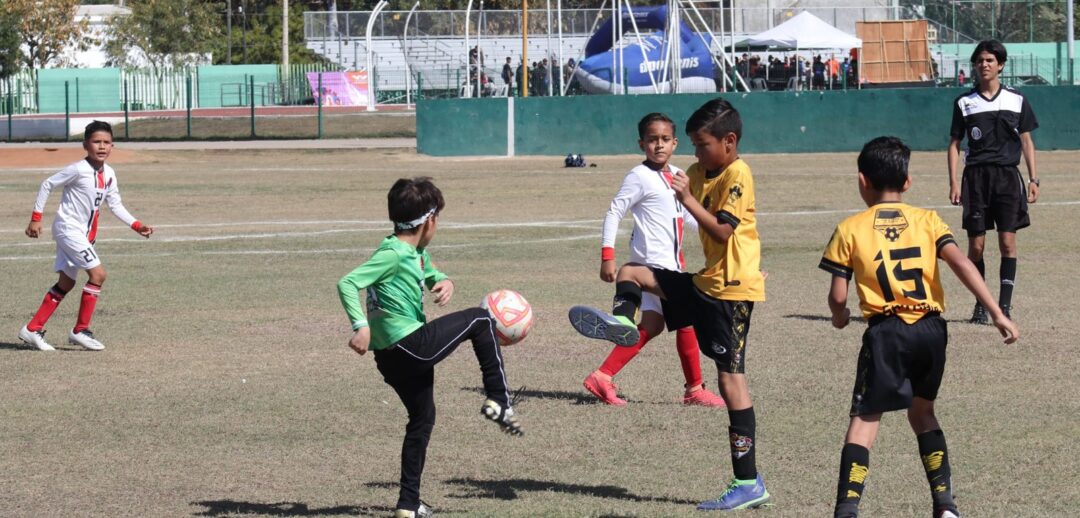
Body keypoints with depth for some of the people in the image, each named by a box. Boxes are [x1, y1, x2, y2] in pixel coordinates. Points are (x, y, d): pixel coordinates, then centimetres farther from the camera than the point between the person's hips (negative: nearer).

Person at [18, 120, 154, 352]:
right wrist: (36, 218, -11)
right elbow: (47, 185, -12)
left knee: (66, 283, 13)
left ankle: (33, 329, 19)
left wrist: (137, 226, -4)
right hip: (68, 228, -9)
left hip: (84, 233, 9)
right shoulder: (78, 170, -19)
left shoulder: (109, 174, 4)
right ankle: (80, 330, -5)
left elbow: (115, 205, 8)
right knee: (98, 274, -15)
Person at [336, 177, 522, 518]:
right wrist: (361, 326, -31)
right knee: (480, 321, 4)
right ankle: (499, 403, 4)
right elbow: (348, 283, -22)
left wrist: (444, 282, 5)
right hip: (411, 346, -10)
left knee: (422, 419, 21)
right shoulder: (394, 254, -16)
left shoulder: (417, 254, 12)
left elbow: (432, 275, 30)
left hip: (394, 356, 10)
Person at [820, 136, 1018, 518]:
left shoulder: (850, 230, 2)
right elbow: (961, 264, -6)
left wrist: (839, 316, 24)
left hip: (886, 332, -3)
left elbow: (838, 296, 0)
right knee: (922, 412, 22)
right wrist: (997, 314, -7)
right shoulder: (927, 220, 7)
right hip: (931, 329, 3)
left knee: (865, 419, 1)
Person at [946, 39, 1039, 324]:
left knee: (1007, 242, -8)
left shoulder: (1017, 100, 7)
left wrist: (1033, 179, 4)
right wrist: (954, 181, -2)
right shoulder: (964, 103, 6)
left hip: (1008, 176, 0)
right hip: (976, 175, 0)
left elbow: (1027, 141, 11)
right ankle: (980, 306, 8)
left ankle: (1004, 306, -4)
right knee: (976, 244, -1)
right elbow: (954, 143, 8)